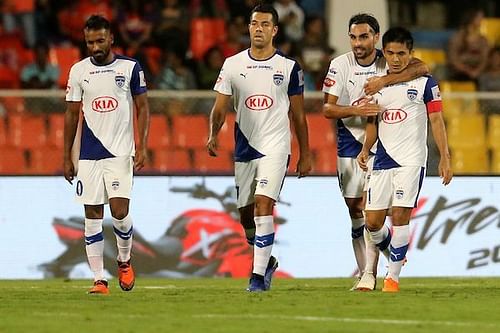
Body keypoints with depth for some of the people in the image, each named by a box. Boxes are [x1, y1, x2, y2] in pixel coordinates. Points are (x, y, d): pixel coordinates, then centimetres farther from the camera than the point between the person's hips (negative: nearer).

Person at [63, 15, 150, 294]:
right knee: (93, 216, -1)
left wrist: (142, 147, -7)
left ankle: (124, 262, 17)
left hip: (121, 153, -2)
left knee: (120, 211, -11)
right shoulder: (78, 71, 5)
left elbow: (143, 107, 4)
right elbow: (72, 114, 10)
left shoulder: (130, 67, 0)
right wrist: (67, 158, 8)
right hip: (89, 155, 2)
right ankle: (99, 279, 3)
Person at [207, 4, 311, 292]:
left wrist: (305, 155, 8)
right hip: (244, 147, 3)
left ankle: (259, 274, -17)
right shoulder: (233, 65, 5)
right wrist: (214, 134, -15)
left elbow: (298, 115, 7)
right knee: (246, 215, 9)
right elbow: (220, 108, 5)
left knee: (263, 206, -18)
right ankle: (267, 261, 33)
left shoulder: (289, 67, 1)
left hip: (275, 147, -3)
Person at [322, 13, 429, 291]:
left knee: (369, 207, -12)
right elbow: (328, 109, -9)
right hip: (350, 141, 2)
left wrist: (384, 80, -33)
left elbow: (422, 68, -27)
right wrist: (355, 110, -28)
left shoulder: (389, 62, -9)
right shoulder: (340, 65, -6)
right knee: (354, 208, 5)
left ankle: (369, 275, -8)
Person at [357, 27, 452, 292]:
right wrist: (365, 149, 1)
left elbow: (436, 121, 0)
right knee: (373, 222, 2)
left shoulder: (425, 83, 1)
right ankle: (395, 255, 30)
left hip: (411, 160, -5)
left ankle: (393, 276, -6)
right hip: (382, 161, 5)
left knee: (400, 216, -13)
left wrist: (444, 158, -6)